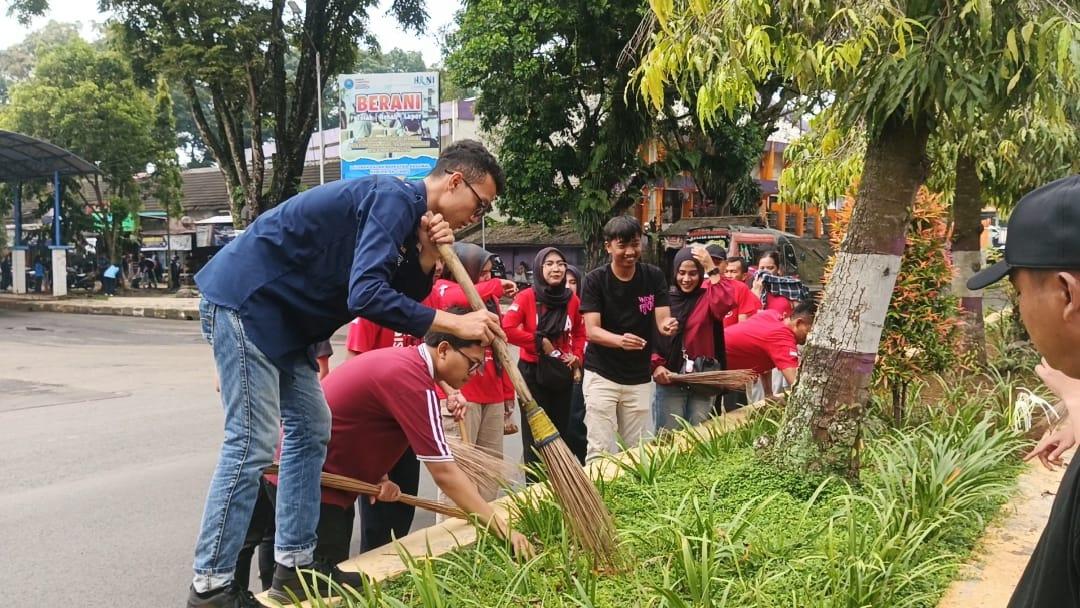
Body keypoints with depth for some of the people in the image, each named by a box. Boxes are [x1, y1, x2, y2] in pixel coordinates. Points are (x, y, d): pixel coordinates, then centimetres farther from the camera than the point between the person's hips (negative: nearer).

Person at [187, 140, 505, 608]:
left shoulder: (405, 212, 12)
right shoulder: (394, 198, -18)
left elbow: (399, 300, 11)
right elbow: (367, 295, -30)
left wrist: (425, 259, -6)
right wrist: (455, 323, -27)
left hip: (279, 314, 11)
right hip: (244, 300, -11)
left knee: (310, 428, 11)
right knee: (252, 444, -10)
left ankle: (293, 563, 17)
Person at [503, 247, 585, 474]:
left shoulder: (571, 298, 2)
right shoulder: (527, 297, -10)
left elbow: (580, 333, 13)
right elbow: (507, 329, -21)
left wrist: (577, 357, -4)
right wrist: (540, 341, -16)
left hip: (563, 374, 4)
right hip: (532, 373, -4)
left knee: (560, 434, 11)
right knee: (535, 434, 3)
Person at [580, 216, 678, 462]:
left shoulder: (654, 276, -2)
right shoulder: (595, 280, -9)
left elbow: (662, 319, -7)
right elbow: (591, 330, -17)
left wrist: (668, 326, -32)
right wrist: (620, 340, -37)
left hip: (639, 378, 3)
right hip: (601, 375, -3)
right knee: (600, 451, -6)